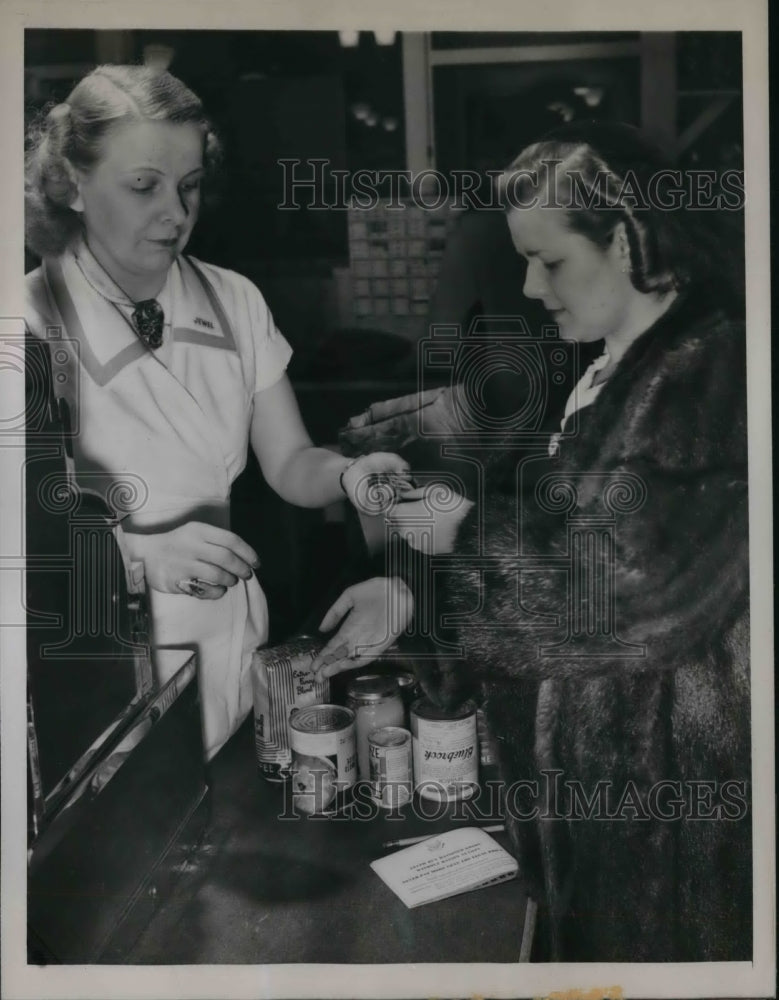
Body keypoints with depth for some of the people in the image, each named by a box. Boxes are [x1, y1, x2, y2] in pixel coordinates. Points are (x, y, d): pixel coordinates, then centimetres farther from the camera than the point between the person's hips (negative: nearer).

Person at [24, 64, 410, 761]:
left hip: (228, 644, 4)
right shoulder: (37, 323, -15)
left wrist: (346, 474, -18)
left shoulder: (234, 302, 0)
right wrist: (141, 557, -29)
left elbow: (289, 465, 3)